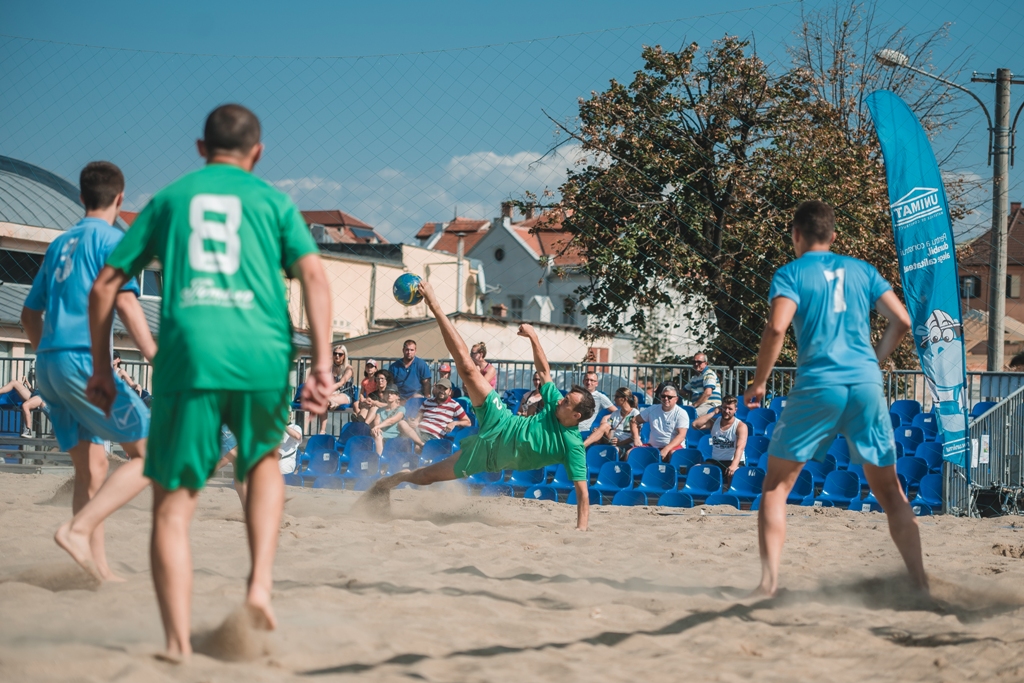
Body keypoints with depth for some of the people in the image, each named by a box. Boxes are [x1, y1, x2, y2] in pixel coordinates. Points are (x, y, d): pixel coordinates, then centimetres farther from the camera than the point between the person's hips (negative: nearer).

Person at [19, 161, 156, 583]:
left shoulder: (58, 246, 21)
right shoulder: (113, 240, -2)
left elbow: (30, 315, 25)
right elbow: (124, 302, -16)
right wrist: (159, 362, -20)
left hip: (49, 363, 8)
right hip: (85, 361, -8)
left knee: (91, 468, 10)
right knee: (149, 455, -5)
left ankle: (101, 572, 6)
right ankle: (79, 529, -18)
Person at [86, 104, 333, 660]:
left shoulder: (169, 199, 20)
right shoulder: (273, 201, 18)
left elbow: (104, 287, 16)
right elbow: (313, 277, 2)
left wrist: (101, 368, 23)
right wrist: (323, 364, -4)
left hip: (187, 357, -1)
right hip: (262, 355, 1)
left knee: (172, 505, 5)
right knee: (263, 461, 29)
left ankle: (179, 644, -4)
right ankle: (260, 583, 12)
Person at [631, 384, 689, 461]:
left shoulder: (681, 414, -4)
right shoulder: (652, 409, 10)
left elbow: (681, 435, -15)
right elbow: (635, 421, 17)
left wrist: (666, 449, -29)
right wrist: (636, 438, -1)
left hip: (673, 446, -4)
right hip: (652, 446, 4)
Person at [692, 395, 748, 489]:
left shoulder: (740, 426, -7)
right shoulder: (714, 422, 8)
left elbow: (740, 448, -22)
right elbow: (695, 425, -8)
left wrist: (734, 465, -40)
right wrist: (713, 413, -5)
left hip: (733, 462, -4)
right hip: (715, 461, 4)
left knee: (733, 473, -38)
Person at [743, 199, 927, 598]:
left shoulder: (791, 273, 3)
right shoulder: (861, 269, 15)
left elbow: (777, 328, -12)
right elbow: (901, 321, 10)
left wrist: (758, 384, -2)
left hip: (817, 386, -3)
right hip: (867, 385, 3)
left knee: (776, 485, 8)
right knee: (889, 490, 12)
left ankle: (769, 581, -3)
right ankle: (921, 583, 8)